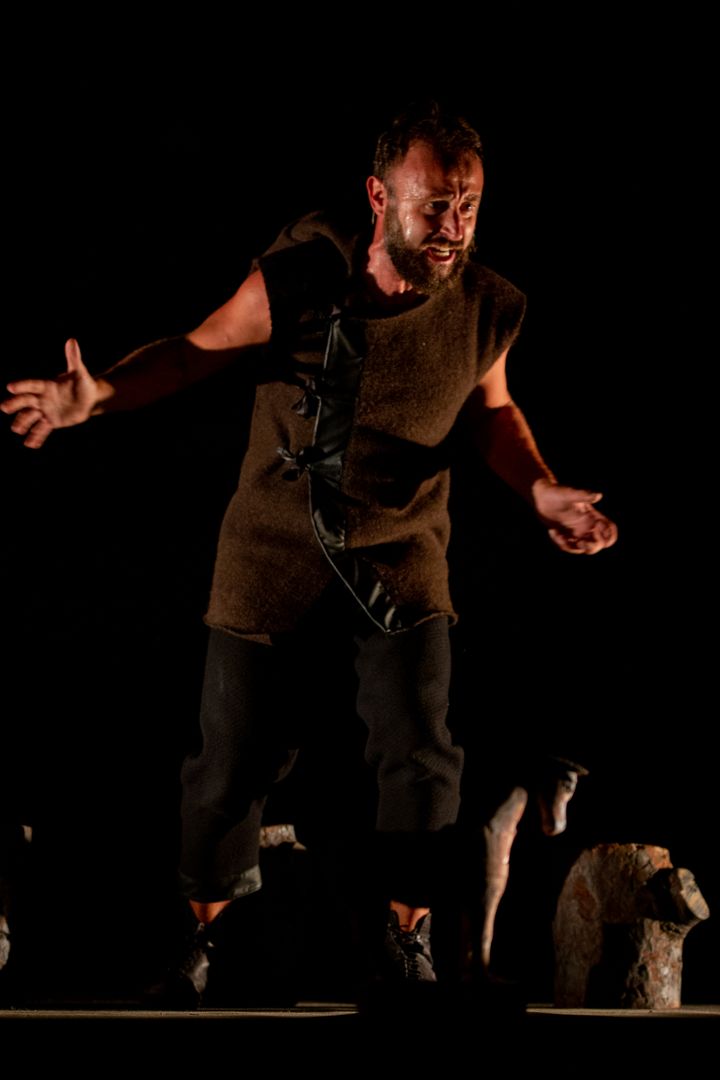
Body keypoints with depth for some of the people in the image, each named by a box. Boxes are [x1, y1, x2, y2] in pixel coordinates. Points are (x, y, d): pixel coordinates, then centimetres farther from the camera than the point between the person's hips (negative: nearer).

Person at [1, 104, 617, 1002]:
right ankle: (207, 924, 31)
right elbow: (200, 348, -9)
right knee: (235, 757, 4)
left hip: (401, 557, 1)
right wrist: (98, 394, -24)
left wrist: (543, 492, -8)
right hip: (276, 552, -1)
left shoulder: (485, 309, -11)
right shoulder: (301, 277, -20)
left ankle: (407, 938, 19)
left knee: (421, 755, -6)